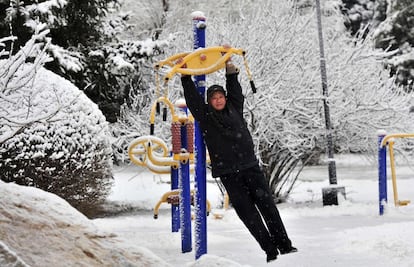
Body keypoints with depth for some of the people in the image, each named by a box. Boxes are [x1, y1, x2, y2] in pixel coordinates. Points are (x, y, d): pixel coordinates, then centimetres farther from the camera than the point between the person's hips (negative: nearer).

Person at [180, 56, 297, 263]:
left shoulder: (234, 110, 12)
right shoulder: (205, 117, 6)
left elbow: (234, 90, 13)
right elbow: (192, 98, 2)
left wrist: (229, 66, 7)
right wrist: (185, 76, -1)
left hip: (250, 167, 2)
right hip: (228, 173, -2)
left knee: (267, 206, -2)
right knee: (248, 213, -4)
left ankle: (285, 246, 1)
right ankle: (270, 250, 0)